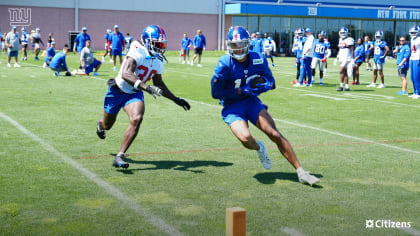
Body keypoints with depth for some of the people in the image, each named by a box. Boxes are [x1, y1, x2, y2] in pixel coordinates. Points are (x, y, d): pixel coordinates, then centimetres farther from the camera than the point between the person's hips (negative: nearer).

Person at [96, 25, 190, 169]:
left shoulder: (158, 61, -2)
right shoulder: (137, 52, -26)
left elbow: (159, 84, 13)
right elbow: (125, 74, -41)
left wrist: (175, 99, 12)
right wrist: (146, 87, -51)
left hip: (135, 94, 4)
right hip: (118, 91, -4)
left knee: (136, 120, -26)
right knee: (107, 125, 16)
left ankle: (120, 157, -20)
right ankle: (100, 124, 58)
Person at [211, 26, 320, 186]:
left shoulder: (258, 60, -6)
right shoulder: (225, 64, -17)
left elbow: (271, 82, 8)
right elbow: (216, 93, -15)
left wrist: (264, 85, -18)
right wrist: (242, 90, -22)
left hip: (251, 101, 3)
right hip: (232, 108, -3)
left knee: (275, 134, -12)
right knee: (245, 138, -28)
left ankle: (300, 172, -6)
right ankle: (259, 148, 12)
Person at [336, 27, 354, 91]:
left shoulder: (349, 40, -9)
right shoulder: (340, 40, 14)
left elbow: (352, 50, -10)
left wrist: (352, 59, -13)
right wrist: (337, 57, 19)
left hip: (347, 58, -8)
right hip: (341, 58, 8)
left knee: (341, 71, -15)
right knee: (345, 73, 8)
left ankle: (341, 86, -14)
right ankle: (347, 87, 12)